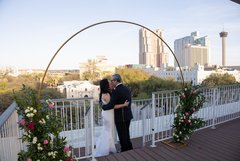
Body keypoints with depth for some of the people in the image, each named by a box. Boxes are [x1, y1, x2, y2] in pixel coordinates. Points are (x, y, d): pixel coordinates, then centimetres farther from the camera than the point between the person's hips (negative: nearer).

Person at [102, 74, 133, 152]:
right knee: (126, 134, 23)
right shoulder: (127, 89, 4)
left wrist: (103, 106, -4)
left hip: (120, 117, -8)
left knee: (122, 136, 9)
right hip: (128, 115, 8)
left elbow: (110, 105, -22)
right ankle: (129, 149, 37)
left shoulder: (116, 91, -21)